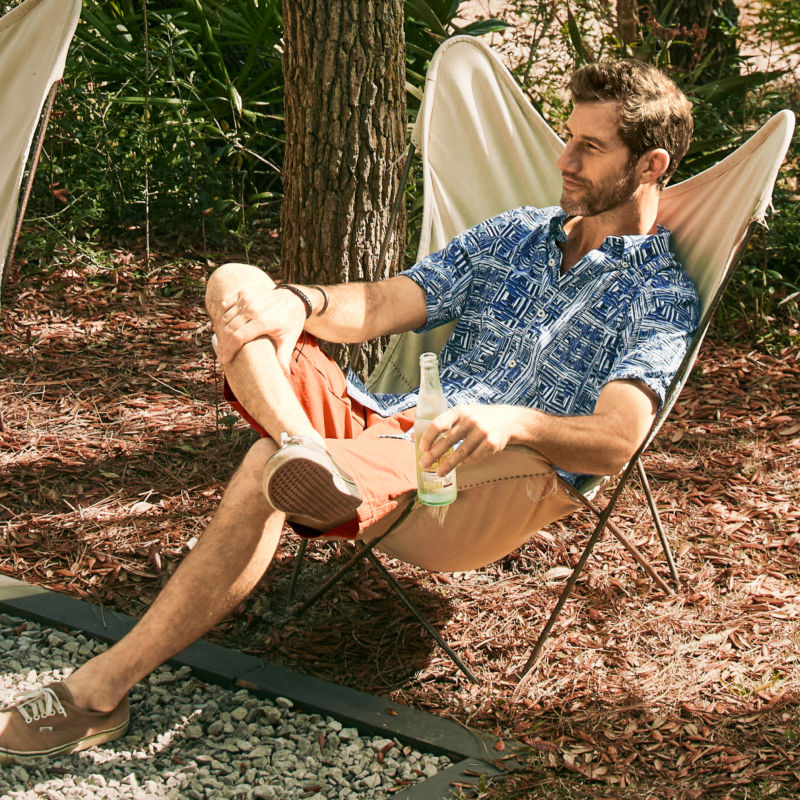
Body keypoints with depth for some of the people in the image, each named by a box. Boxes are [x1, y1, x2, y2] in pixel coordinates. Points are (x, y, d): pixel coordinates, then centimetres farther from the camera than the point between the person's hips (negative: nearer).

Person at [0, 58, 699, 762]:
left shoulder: (661, 298, -1)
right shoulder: (512, 235, 20)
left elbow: (616, 440, -17)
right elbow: (382, 306, 13)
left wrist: (513, 421, -39)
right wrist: (300, 304, -10)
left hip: (478, 493, -7)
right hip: (387, 426, 7)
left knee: (269, 473, -34)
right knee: (237, 285, -8)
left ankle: (101, 690, -31)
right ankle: (303, 448, -35)